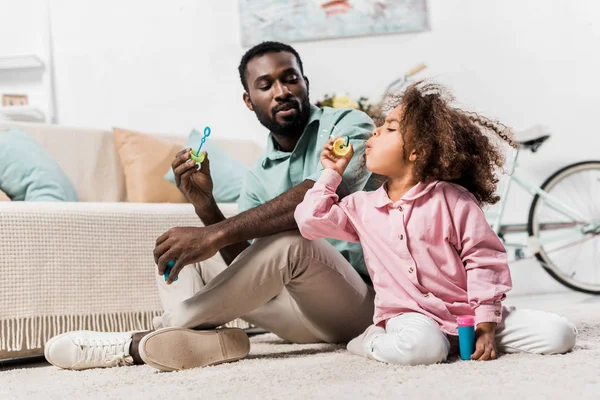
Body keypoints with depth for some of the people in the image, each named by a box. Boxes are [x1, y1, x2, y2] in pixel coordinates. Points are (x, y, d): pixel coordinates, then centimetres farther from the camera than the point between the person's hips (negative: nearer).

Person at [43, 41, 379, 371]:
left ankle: (137, 343, -23)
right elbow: (244, 261, 1)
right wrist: (205, 205, -16)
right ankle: (196, 338, -26)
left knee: (288, 243, -36)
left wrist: (215, 234, -30)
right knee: (178, 254, 8)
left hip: (360, 302, -6)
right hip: (303, 312, 6)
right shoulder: (259, 177, 11)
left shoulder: (348, 126, -6)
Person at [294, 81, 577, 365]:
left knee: (558, 333, -15)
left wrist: (486, 326, -11)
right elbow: (312, 220, 8)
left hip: (466, 311, 1)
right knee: (421, 347, -40)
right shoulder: (362, 206, 10)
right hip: (409, 315, 0)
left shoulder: (453, 199, -4)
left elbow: (484, 260, -5)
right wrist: (332, 172, 11)